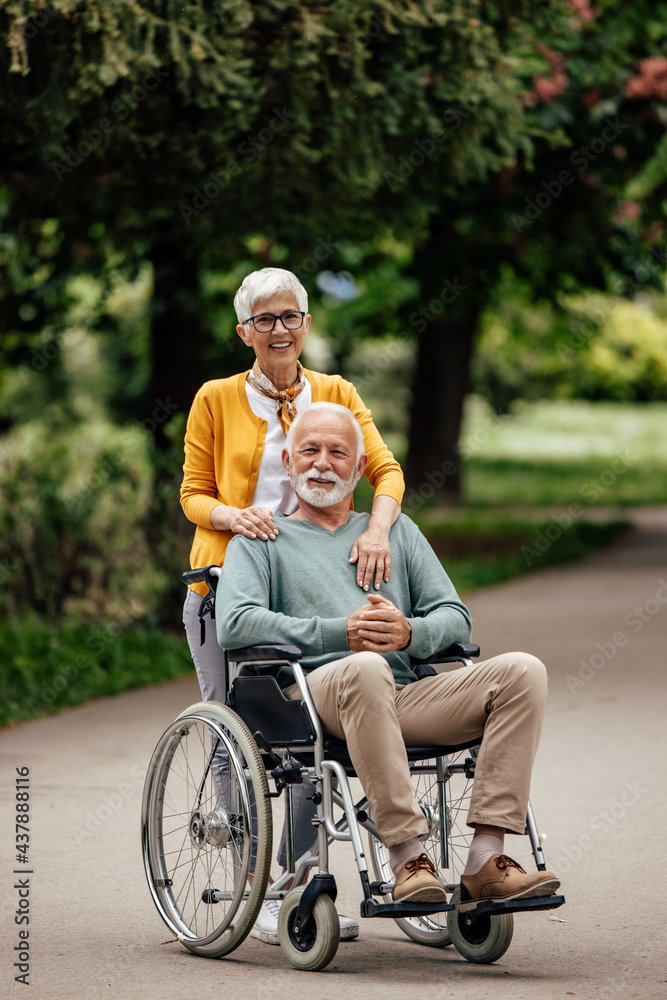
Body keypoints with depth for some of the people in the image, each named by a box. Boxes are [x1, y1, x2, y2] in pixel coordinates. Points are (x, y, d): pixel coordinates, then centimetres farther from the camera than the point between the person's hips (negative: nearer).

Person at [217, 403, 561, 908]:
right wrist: (340, 633, -12)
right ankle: (407, 857, -39)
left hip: (404, 696, 4)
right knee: (365, 668, -41)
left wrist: (409, 633, -7)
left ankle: (485, 862, -30)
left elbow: (456, 617, 18)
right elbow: (235, 623, -2)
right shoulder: (260, 542, 17)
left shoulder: (397, 530, 29)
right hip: (311, 692, -4)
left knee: (523, 671, -20)